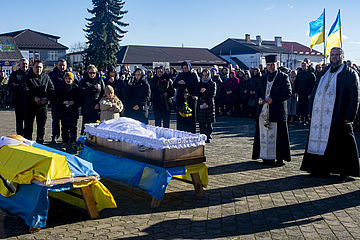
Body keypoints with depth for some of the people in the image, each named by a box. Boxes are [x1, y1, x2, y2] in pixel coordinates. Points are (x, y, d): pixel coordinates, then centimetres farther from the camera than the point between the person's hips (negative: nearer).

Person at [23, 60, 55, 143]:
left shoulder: (46, 77, 9)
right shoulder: (27, 77, 0)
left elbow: (52, 89, 6)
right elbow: (25, 90, -11)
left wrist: (47, 98, -10)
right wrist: (34, 98, -22)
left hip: (42, 105, 2)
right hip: (30, 105, -2)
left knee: (41, 125, 8)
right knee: (28, 125, 3)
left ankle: (40, 142, 20)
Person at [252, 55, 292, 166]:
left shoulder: (283, 77, -1)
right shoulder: (263, 77, 15)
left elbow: (288, 93, -8)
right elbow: (258, 90, 22)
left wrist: (273, 98, -14)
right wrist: (260, 98, 0)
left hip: (277, 110, -5)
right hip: (264, 110, 5)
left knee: (278, 135, -3)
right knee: (264, 135, 6)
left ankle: (280, 157, 5)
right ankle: (267, 157, 14)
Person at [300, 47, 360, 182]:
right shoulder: (324, 73, 17)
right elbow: (315, 93, 19)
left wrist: (349, 116, -14)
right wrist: (311, 112, 11)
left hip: (338, 117, -5)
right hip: (320, 117, 5)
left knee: (342, 145, -1)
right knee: (320, 141, 7)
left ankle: (345, 172, 10)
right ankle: (320, 168, 18)